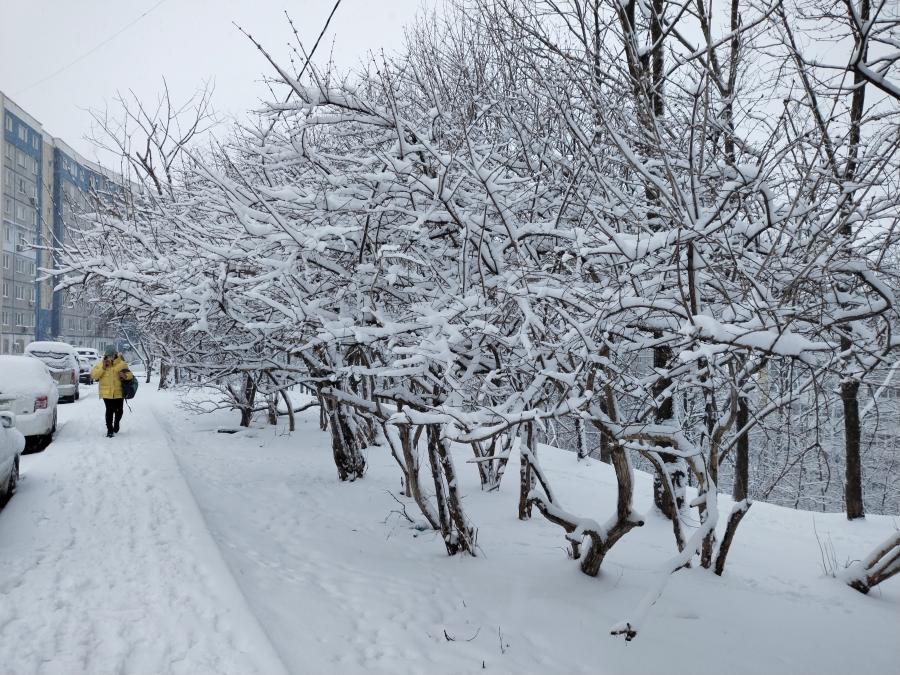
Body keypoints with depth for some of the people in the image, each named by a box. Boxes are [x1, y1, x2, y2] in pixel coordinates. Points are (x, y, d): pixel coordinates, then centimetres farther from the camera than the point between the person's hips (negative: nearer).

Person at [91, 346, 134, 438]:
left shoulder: (121, 364, 1)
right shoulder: (100, 364, 4)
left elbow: (130, 374, 3)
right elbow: (93, 375, 0)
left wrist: (125, 376, -20)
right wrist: (103, 368, -12)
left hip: (119, 392, 1)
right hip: (106, 392, -1)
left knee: (119, 410, 12)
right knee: (109, 411, -9)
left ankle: (116, 423, 41)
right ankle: (110, 429, 0)